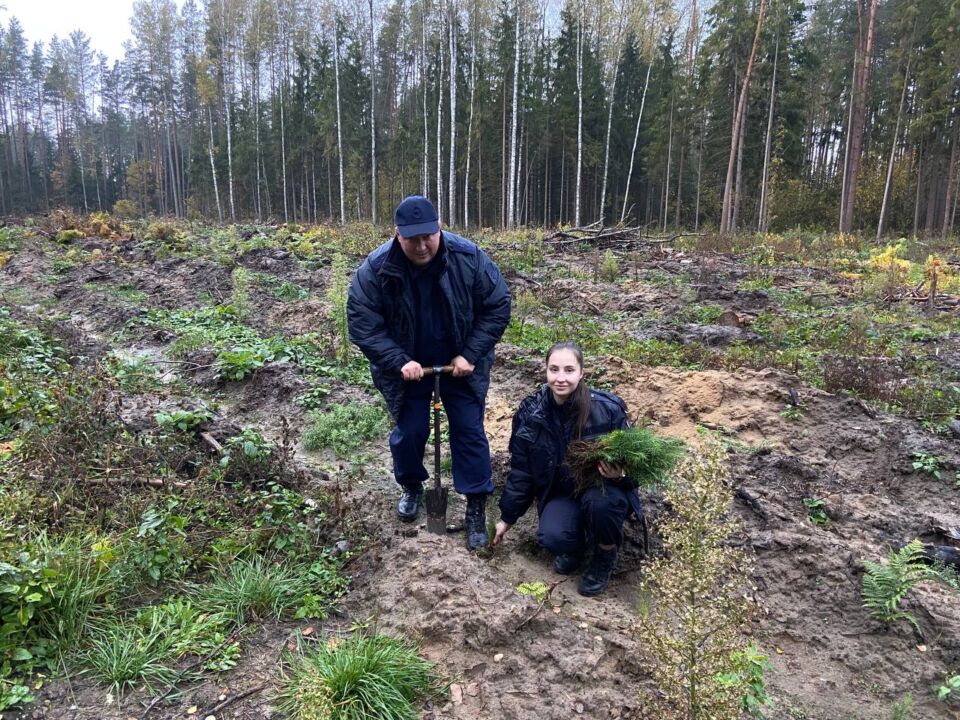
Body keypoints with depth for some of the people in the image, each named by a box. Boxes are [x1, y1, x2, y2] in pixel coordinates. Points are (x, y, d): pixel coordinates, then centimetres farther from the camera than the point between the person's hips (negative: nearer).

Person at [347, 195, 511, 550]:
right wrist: (400, 362, -25)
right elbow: (363, 326, -16)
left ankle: (476, 507, 14)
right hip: (406, 367, 0)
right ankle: (411, 487, 37)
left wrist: (470, 355, -17)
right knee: (409, 432, 8)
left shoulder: (469, 258, -21)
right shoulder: (375, 270, -21)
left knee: (469, 431, 0)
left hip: (460, 364, 0)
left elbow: (497, 307, -12)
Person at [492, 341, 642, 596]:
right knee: (551, 537, -28)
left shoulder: (608, 408, -21)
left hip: (602, 490, -1)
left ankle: (605, 558, -2)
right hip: (560, 494, 2)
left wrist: (618, 475, -33)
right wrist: (507, 517, 5)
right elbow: (521, 471, 0)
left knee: (599, 500, -36)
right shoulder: (531, 412, -12)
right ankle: (576, 544, 11)